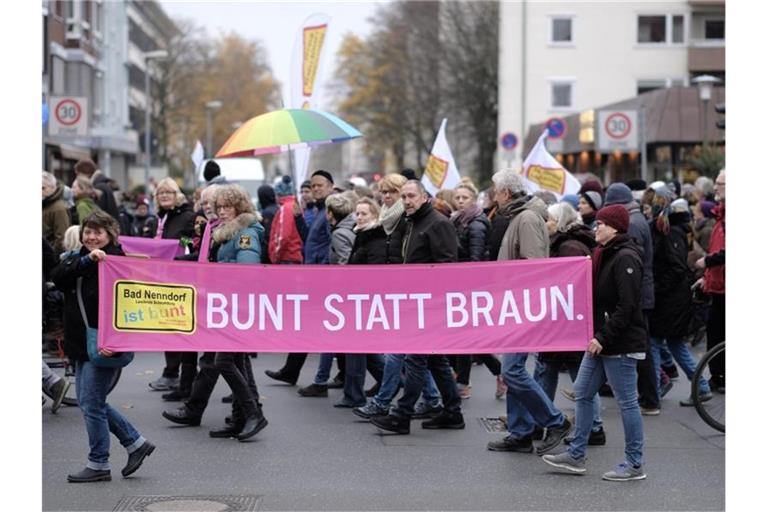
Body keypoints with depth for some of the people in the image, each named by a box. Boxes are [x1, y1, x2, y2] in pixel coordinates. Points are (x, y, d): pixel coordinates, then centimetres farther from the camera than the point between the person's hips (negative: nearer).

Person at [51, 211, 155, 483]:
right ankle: (136, 443, 25)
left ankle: (98, 465, 8)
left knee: (91, 404, -4)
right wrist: (86, 261, -25)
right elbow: (57, 277, -11)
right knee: (89, 401, 14)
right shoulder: (78, 260, 10)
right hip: (81, 343, 8)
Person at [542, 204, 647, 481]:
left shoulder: (626, 258, -16)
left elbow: (627, 305, -22)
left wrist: (604, 338, -22)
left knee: (627, 401, -3)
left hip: (621, 344, -10)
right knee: (583, 393, 12)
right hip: (600, 340, 10)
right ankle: (576, 455, 19)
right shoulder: (604, 255, 15)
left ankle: (634, 464, 5)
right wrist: (594, 335, 12)